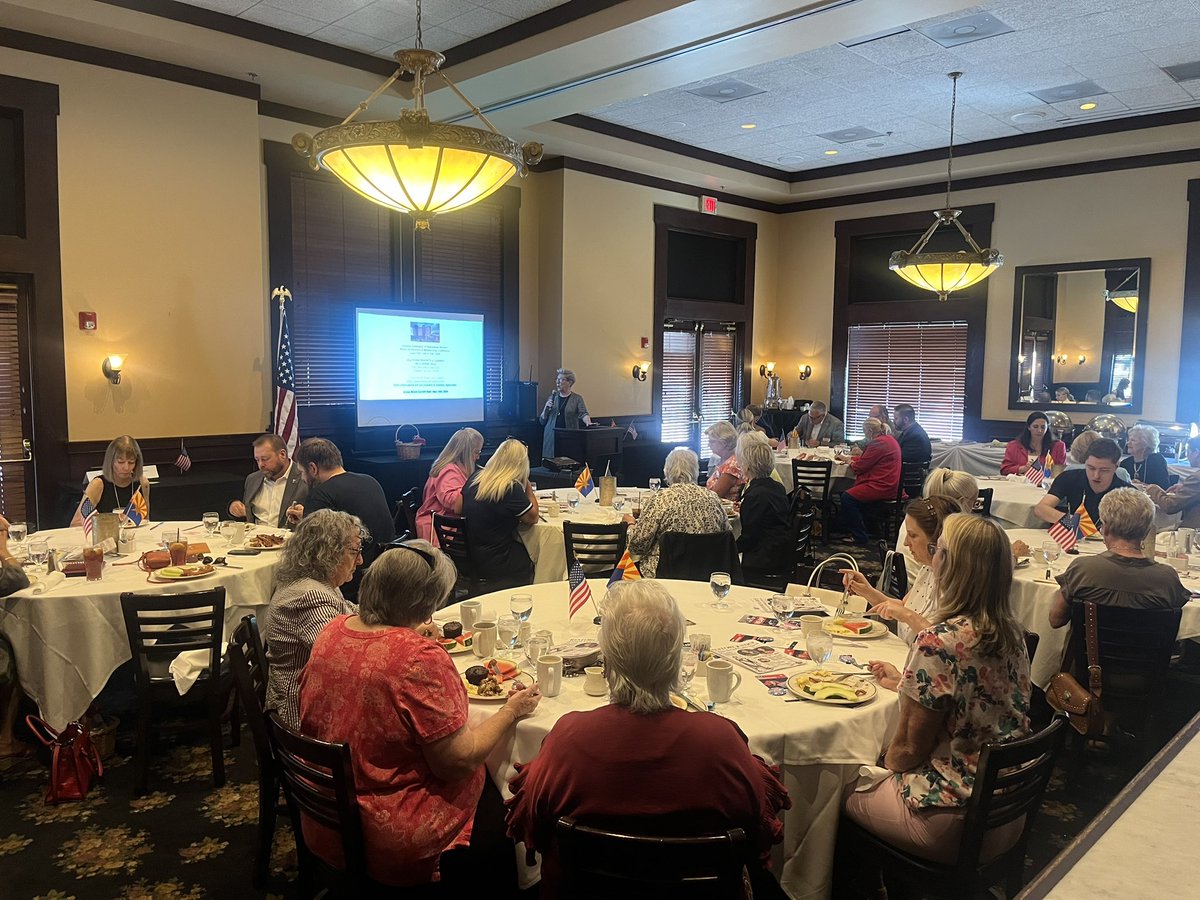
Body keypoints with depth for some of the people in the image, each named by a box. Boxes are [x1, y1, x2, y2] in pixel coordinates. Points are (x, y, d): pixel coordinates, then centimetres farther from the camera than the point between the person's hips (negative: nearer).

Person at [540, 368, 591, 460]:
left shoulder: (577, 398, 5)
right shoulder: (552, 397, 13)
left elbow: (583, 413, -10)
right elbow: (542, 421, 13)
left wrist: (588, 422, -31)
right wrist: (546, 408, -5)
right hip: (551, 437, 2)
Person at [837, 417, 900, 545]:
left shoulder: (879, 443, -18)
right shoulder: (888, 439, 16)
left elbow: (861, 466, -14)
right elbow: (866, 458, 27)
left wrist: (850, 463, 7)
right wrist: (848, 458, 28)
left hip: (881, 487, -12)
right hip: (888, 484, 12)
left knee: (847, 497, -15)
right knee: (850, 489, 16)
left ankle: (858, 535, -6)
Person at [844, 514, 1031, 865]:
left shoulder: (938, 643, -27)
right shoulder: (1012, 632, -3)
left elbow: (909, 749, -18)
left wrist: (881, 765, 2)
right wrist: (904, 683, 18)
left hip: (954, 825, -7)